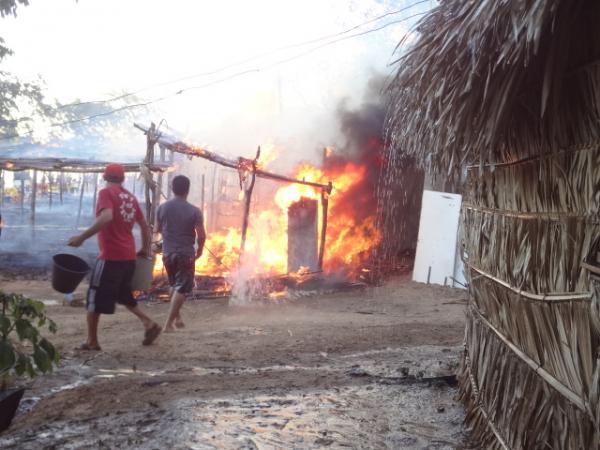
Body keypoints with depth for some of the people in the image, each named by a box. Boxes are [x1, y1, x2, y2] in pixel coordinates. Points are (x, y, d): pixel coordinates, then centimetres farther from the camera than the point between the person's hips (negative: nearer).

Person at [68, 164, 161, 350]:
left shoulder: (106, 193, -8)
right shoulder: (130, 197, 13)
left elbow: (106, 217, -26)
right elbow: (144, 225, 17)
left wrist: (82, 237, -25)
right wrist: (145, 249, 27)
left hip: (111, 256, -7)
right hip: (129, 256, 7)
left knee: (95, 297, 4)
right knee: (124, 295, 23)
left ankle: (92, 341, 8)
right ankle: (149, 323, 11)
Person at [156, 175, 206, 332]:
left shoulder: (163, 207, -1)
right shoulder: (194, 211, -13)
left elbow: (158, 229, 11)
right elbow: (201, 236, -12)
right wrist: (199, 249, 6)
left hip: (168, 253, 5)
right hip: (186, 254, -5)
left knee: (174, 286, 23)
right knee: (181, 289, 1)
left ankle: (177, 317, 29)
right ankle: (168, 324, -3)